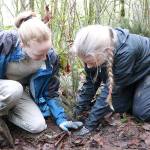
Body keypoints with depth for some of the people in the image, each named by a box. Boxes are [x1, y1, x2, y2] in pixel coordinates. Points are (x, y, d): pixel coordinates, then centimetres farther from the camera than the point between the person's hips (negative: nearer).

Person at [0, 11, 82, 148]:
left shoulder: (51, 58, -21)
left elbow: (50, 93, -8)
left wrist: (61, 119, -12)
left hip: (19, 92, 4)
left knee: (38, 126, -12)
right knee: (14, 88, -38)